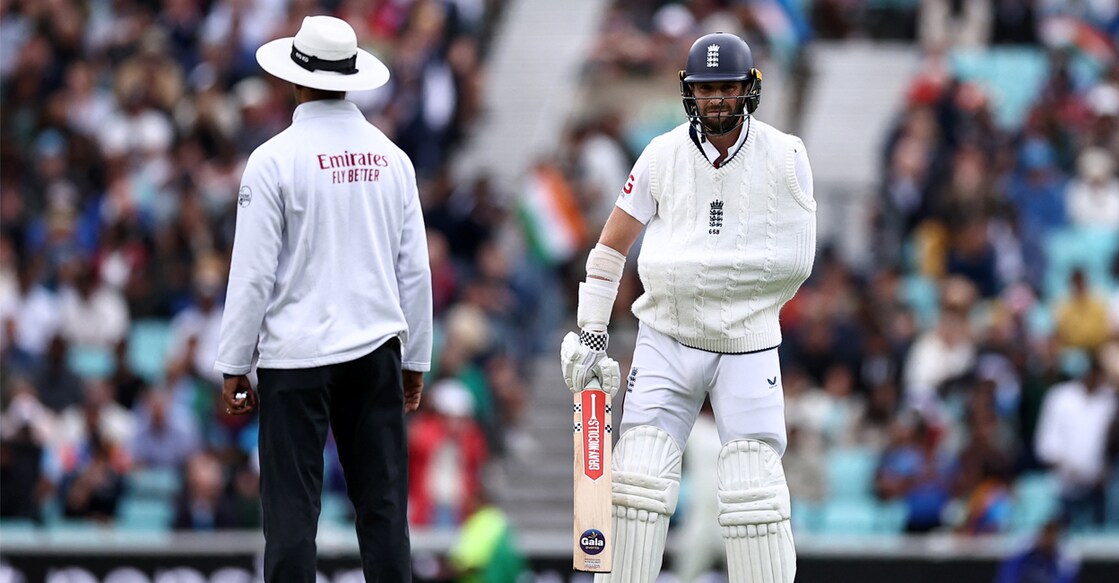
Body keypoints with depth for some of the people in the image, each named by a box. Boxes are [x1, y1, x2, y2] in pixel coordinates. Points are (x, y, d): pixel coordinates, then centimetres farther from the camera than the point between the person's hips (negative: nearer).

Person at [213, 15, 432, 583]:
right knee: (383, 502, 6)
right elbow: (415, 270, 9)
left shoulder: (275, 159, -8)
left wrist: (234, 366, 0)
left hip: (297, 354, -4)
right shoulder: (390, 157, 5)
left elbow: (252, 272, -8)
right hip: (377, 350, 4)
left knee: (291, 506, -2)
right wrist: (415, 360, 19)